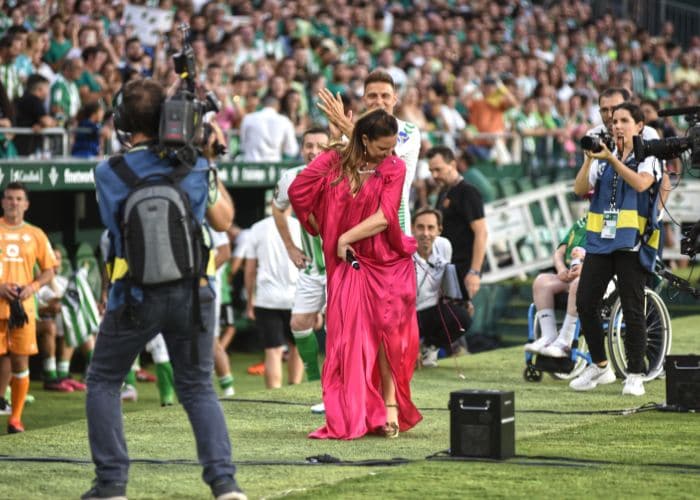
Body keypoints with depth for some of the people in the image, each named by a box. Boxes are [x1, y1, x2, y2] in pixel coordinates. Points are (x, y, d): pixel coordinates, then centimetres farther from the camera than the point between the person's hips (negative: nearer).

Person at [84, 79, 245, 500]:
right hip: (192, 293, 2)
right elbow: (224, 220, 12)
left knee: (103, 382, 16)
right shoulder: (195, 167, -2)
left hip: (135, 297, -2)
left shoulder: (107, 173, -7)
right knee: (198, 388, 13)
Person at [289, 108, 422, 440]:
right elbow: (297, 191, -2)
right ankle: (350, 418, 2)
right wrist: (322, 231, 6)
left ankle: (389, 409, 3)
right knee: (349, 335, -3)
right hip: (348, 263, 0)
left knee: (386, 336, -3)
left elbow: (384, 217, -13)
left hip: (388, 263, 0)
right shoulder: (333, 162, -3)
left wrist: (345, 238, -12)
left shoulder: (394, 168, -3)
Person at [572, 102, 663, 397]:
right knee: (584, 303, -1)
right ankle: (599, 366, 13)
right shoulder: (603, 159, 15)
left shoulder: (648, 159, 2)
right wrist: (589, 159, -9)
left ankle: (635, 375, 2)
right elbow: (580, 189, 4)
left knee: (632, 310, -5)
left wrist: (611, 159, -22)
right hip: (600, 240, 5)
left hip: (632, 242, -5)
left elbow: (640, 183, -18)